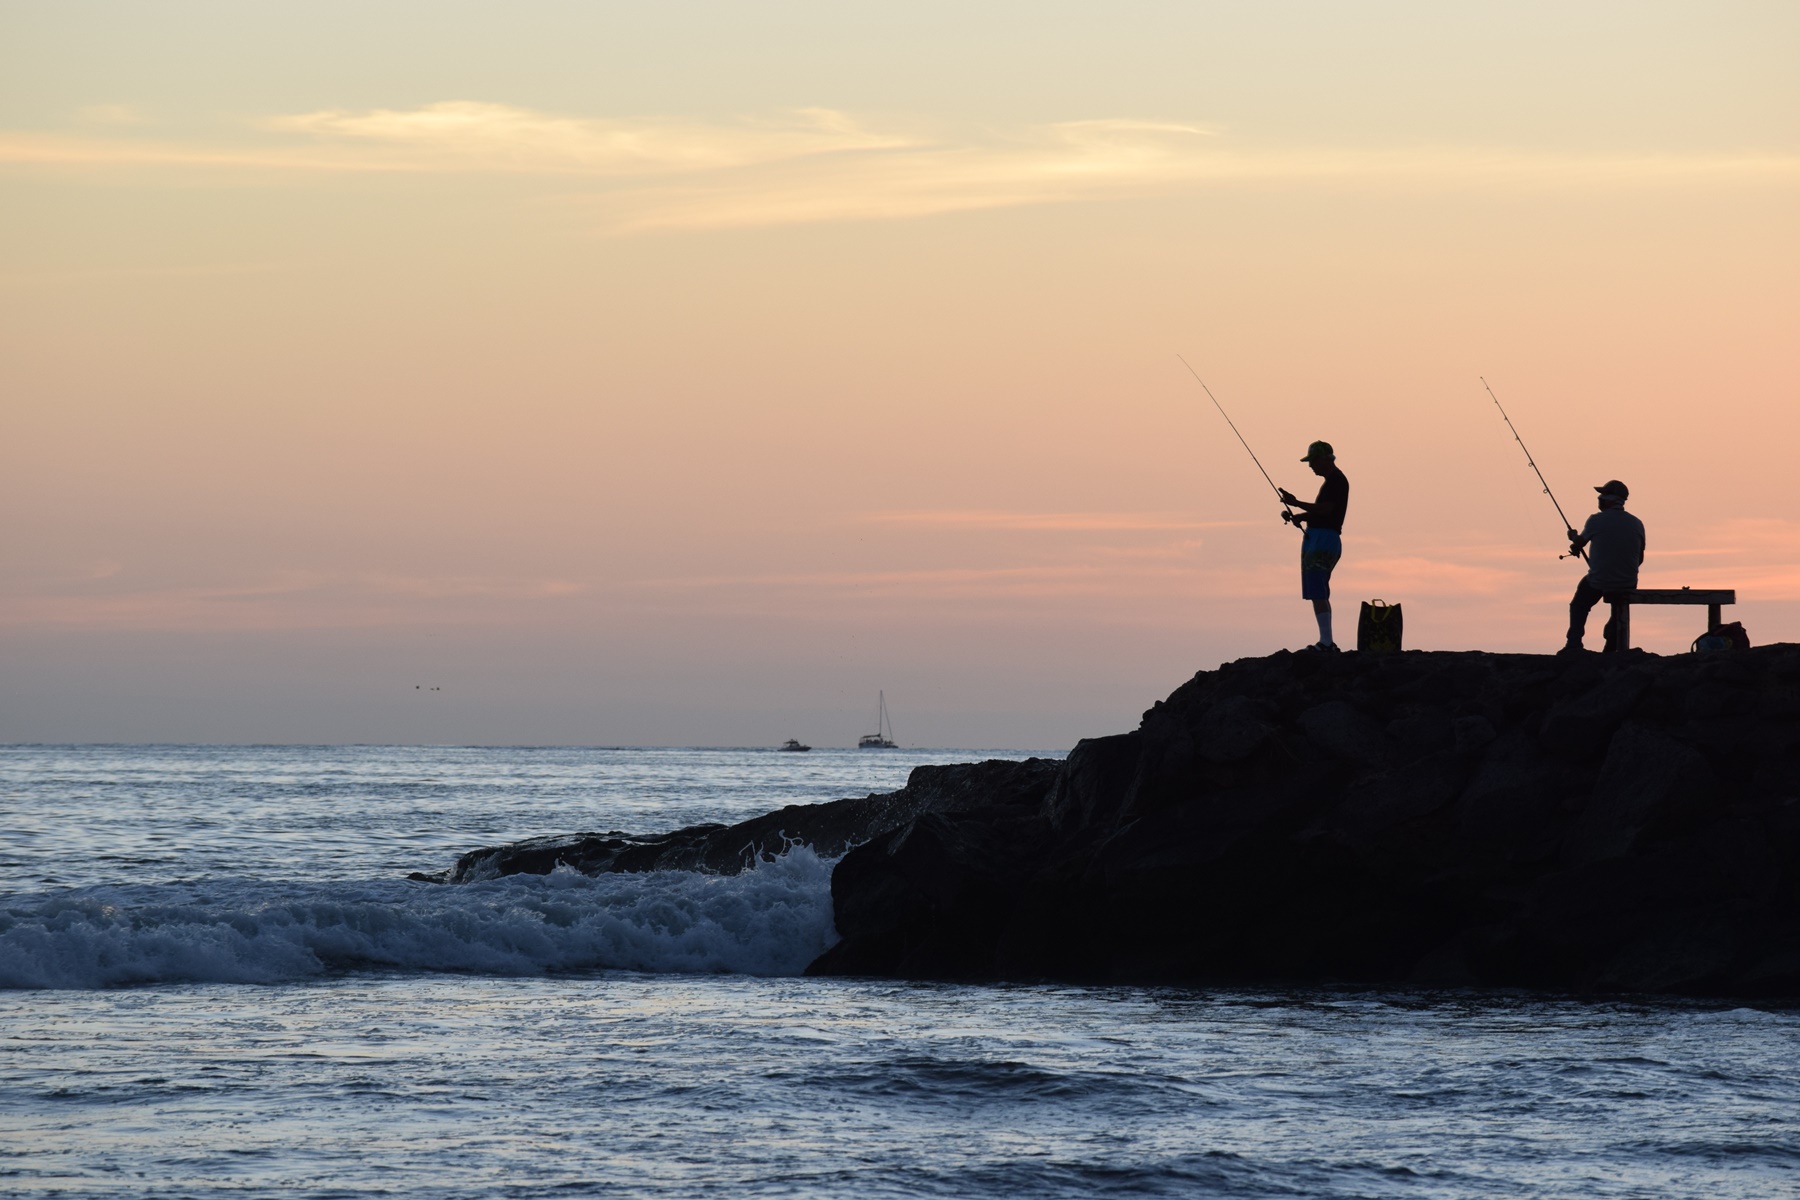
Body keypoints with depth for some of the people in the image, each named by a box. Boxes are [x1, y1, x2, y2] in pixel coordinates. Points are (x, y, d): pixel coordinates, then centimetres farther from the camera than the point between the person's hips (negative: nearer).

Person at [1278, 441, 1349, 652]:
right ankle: (1326, 643, 14)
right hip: (1316, 539, 11)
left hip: (1324, 540, -11)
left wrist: (1297, 504, -22)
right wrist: (1300, 516, 11)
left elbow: (1325, 509, -21)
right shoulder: (1331, 481, 21)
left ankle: (1326, 643, -19)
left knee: (1317, 593, -15)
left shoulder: (1336, 480, -11)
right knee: (1319, 594, 12)